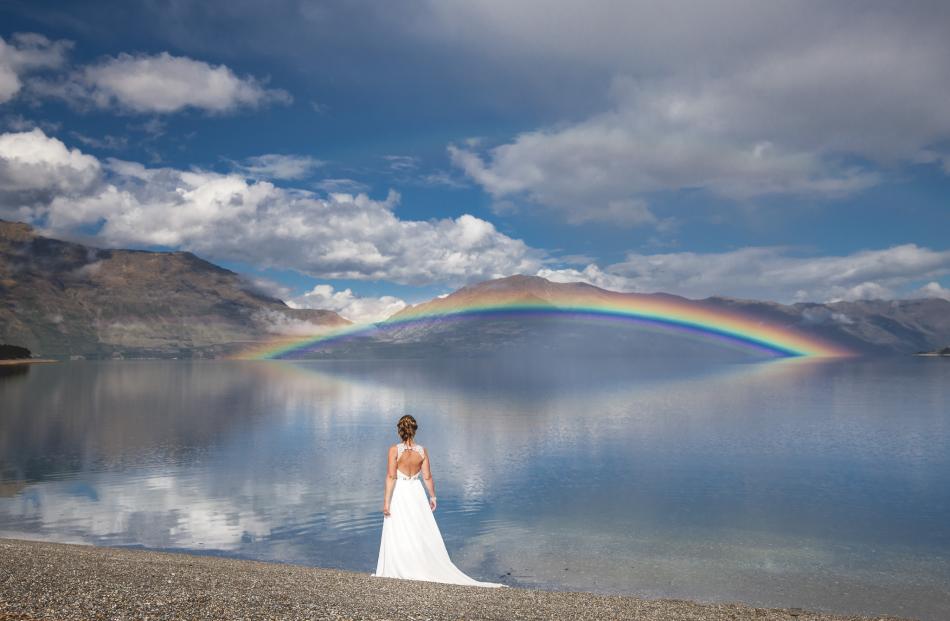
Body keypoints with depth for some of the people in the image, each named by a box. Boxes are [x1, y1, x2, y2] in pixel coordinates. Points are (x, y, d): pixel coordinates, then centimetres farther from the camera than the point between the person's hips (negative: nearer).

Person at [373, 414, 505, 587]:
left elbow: (391, 477, -16)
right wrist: (432, 497, 11)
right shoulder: (422, 450, -5)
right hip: (417, 493, 3)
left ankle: (401, 572, 16)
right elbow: (427, 477, -1)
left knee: (398, 536, 9)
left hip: (399, 494, -3)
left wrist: (386, 501, -13)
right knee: (424, 534, 13)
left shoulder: (394, 450, -14)